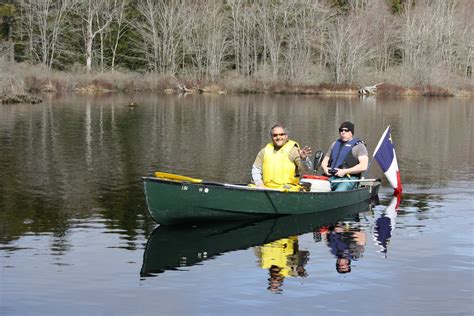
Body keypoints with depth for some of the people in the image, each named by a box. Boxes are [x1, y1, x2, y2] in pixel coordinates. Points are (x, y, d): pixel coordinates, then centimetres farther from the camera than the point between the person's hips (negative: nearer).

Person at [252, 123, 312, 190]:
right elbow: (256, 168, 24)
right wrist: (259, 182, 5)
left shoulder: (293, 150, 5)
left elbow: (305, 169, -5)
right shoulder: (265, 150, 18)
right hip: (266, 188, 4)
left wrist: (303, 159, -27)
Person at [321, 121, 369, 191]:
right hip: (331, 177, 5)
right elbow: (325, 160, 33)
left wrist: (345, 171, -12)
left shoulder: (359, 145, 8)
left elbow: (363, 166, -4)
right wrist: (325, 168, 7)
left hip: (349, 178, -5)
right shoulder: (335, 144, 28)